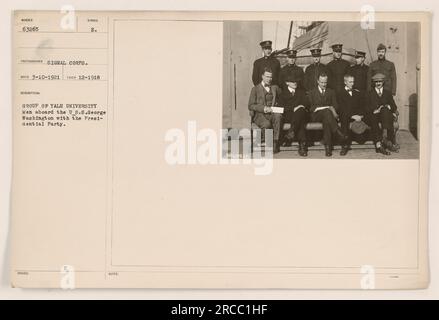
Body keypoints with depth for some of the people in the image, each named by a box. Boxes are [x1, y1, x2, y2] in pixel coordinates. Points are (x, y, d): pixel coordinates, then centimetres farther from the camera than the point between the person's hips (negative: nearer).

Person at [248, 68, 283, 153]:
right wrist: (263, 108, -13)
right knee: (266, 124, -37)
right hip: (260, 114, -2)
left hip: (273, 113, 2)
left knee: (278, 116, -36)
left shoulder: (275, 87, 23)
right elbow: (251, 106, 2)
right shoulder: (255, 89, 10)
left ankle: (275, 142, -33)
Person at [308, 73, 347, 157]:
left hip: (328, 114, 2)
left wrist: (331, 108, -13)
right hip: (316, 116, -2)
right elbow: (310, 108, 3)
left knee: (326, 120, -38)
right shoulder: (312, 93, 16)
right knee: (326, 111, -38)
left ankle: (327, 147, -48)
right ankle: (338, 133, -49)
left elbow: (336, 106, 13)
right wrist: (327, 108, -10)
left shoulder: (331, 92, 23)